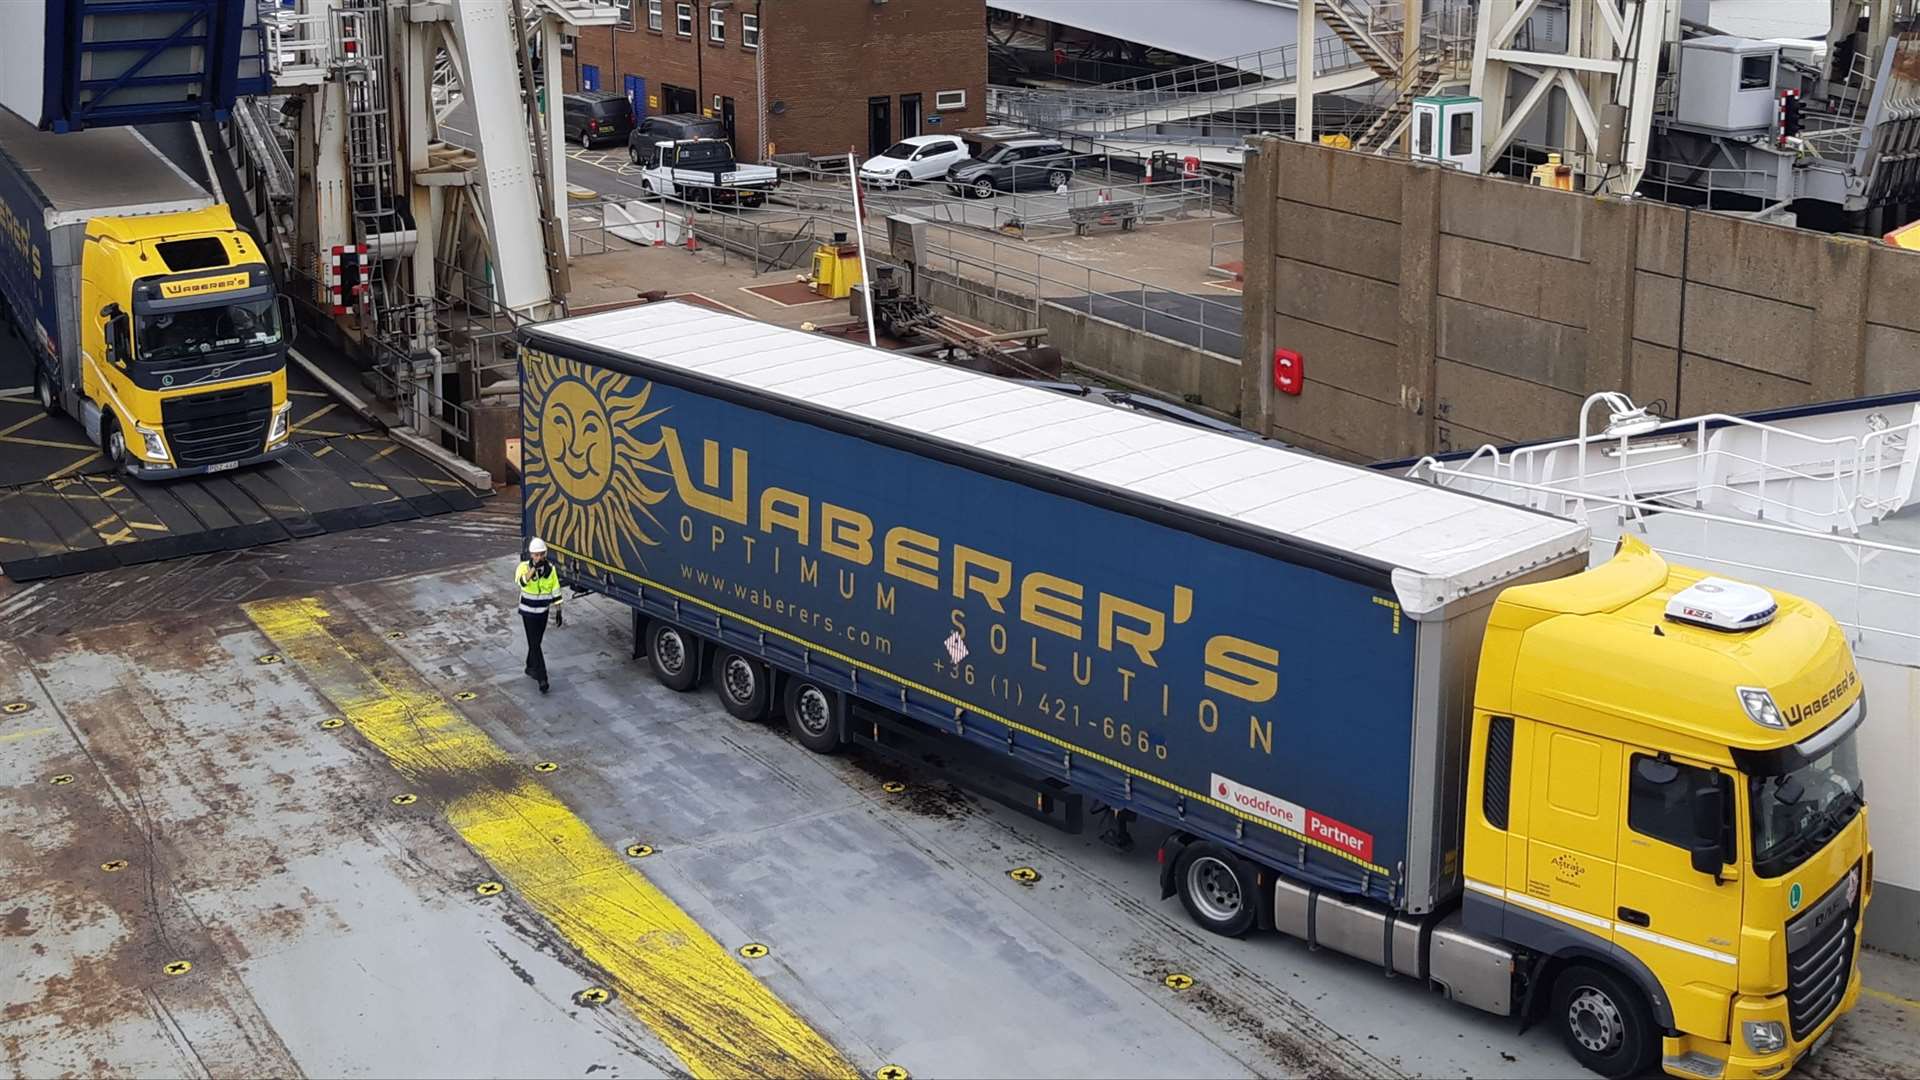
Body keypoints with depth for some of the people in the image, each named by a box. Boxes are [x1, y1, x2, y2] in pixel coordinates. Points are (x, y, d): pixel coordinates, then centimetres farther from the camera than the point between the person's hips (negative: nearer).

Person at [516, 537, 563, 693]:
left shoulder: (550, 568, -5)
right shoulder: (524, 567, -16)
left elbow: (555, 590, 4)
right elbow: (521, 581, -39)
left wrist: (557, 610, 6)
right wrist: (534, 569, -52)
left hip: (543, 611, 4)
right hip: (528, 612, -4)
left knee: (536, 642, 18)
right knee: (534, 644, -6)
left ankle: (530, 668, 40)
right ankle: (542, 679, -7)